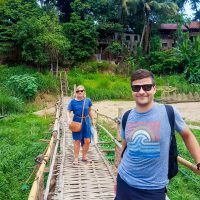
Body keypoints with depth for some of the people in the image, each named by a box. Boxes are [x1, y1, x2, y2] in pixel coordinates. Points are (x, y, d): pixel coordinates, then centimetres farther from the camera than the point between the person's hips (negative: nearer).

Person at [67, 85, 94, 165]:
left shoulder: (88, 100, -2)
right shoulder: (73, 101, -8)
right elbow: (68, 112, -6)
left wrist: (92, 120, 12)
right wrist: (69, 119, -24)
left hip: (86, 122, 2)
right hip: (77, 122, -2)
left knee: (87, 141, 5)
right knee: (77, 141, 6)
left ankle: (84, 156, 25)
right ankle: (76, 158, 19)